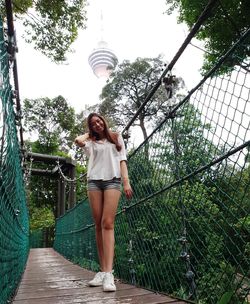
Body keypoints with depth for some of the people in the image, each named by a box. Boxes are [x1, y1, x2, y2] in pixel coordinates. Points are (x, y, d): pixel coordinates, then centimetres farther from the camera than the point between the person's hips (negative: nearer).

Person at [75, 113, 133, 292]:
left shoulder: (116, 137, 19)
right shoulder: (91, 142, 19)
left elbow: (122, 160, 10)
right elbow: (78, 140, -3)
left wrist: (126, 181, -3)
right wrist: (90, 134, 18)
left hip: (112, 180, -2)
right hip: (94, 181, 2)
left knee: (107, 224, -15)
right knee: (99, 225, -1)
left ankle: (109, 274, -20)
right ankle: (103, 270, 4)